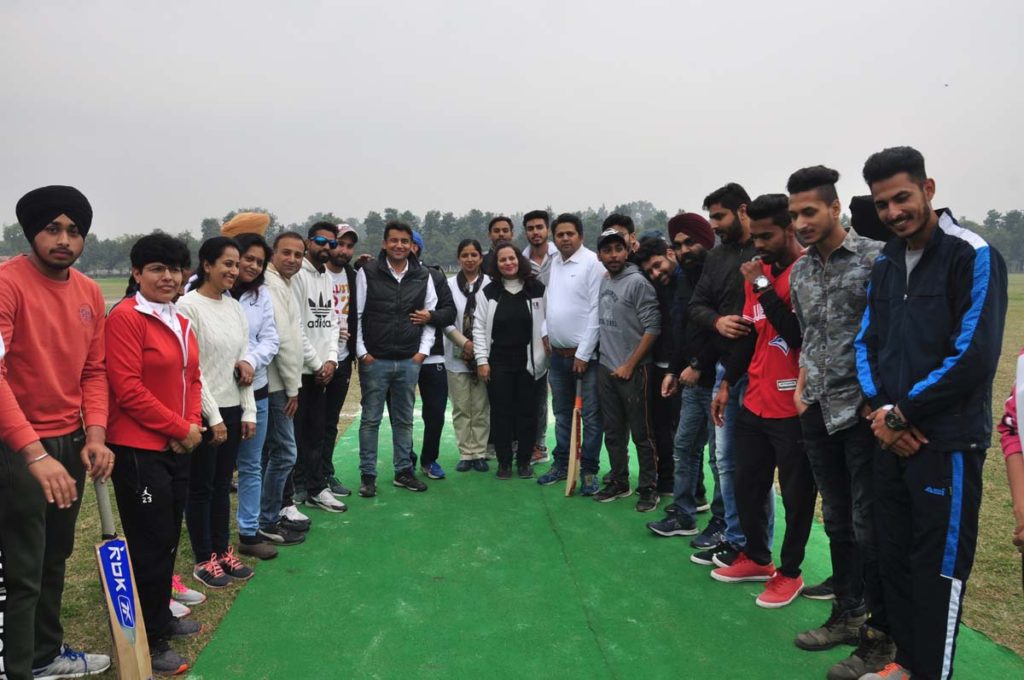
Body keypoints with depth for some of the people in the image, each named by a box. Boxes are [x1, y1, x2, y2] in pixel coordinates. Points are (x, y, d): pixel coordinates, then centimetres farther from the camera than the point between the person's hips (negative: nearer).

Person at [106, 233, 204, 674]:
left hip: (177, 448, 8)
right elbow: (128, 389, -19)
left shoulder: (181, 323, 11)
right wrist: (180, 428, -14)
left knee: (169, 539, 18)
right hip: (138, 450, -8)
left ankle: (160, 617, 35)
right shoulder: (125, 317, -14)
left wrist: (194, 423, -2)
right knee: (151, 546, 1)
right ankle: (149, 642, 16)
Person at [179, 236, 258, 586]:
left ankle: (223, 551, 28)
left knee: (223, 485, 15)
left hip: (233, 409, 6)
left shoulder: (235, 307, 9)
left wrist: (249, 412, 7)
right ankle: (204, 560, 19)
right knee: (201, 488, 6)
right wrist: (213, 417, -14)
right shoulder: (188, 306, -12)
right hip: (203, 413, -6)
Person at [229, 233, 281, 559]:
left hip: (255, 389, 5)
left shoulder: (262, 295, 7)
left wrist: (250, 361, -13)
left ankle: (249, 532, 28)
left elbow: (271, 339, 4)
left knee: (251, 465, 14)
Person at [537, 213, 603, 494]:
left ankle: (589, 471, 9)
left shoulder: (593, 263, -10)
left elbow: (596, 311, -14)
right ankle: (561, 464, 29)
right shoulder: (553, 263, 9)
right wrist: (546, 334, 7)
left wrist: (583, 354, -15)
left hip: (585, 354, -7)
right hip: (557, 353, 7)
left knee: (590, 416, 1)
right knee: (562, 412, 17)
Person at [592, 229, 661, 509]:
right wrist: (605, 360, 9)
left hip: (632, 371, -7)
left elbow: (652, 328, -16)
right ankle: (619, 483, 28)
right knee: (613, 432, 15)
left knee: (641, 434, 2)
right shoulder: (603, 281, 8)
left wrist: (629, 366, -14)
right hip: (605, 369, 7)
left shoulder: (638, 282, -13)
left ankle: (649, 489, 14)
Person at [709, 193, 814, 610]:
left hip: (793, 408, -8)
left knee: (795, 495, 8)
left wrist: (762, 286, -21)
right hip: (754, 403, 8)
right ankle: (756, 558, 34)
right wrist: (727, 383, 16)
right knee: (747, 485, 17)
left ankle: (789, 573, 23)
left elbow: (798, 334, -24)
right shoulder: (758, 271, 11)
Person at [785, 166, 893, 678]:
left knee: (870, 525, 1)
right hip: (818, 413, 6)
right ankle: (848, 615, 30)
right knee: (837, 519, 15)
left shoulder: (875, 258, -9)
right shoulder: (799, 273, 10)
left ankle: (880, 637, 16)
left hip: (864, 411, -6)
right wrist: (801, 387, 9)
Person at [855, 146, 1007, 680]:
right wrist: (882, 409, -5)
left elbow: (974, 357, -18)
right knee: (893, 558, 15)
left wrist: (902, 413, -13)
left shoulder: (973, 257, -11)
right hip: (892, 439, 7)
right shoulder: (885, 264, 10)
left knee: (937, 571, 4)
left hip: (947, 444, -6)